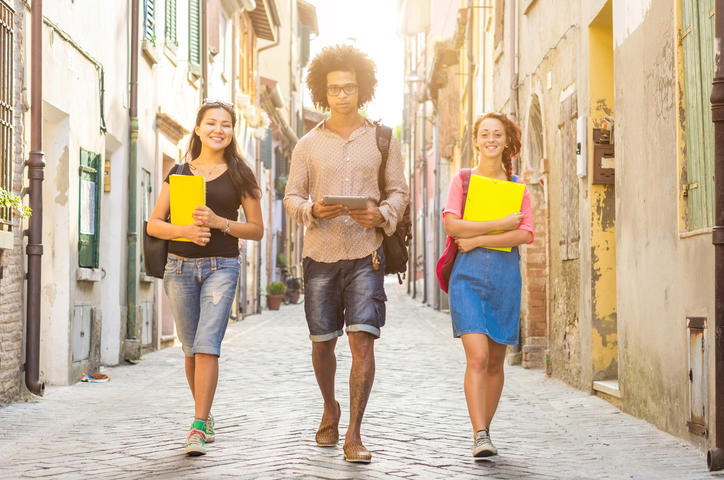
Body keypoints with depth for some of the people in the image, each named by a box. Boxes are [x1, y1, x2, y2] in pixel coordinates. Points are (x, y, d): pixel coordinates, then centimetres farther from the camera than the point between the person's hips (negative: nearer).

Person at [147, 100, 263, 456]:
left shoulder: (239, 176, 5)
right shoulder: (179, 173, 10)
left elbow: (257, 229, 4)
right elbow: (154, 224, 7)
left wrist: (219, 222, -12)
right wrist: (184, 230, -13)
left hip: (221, 267, -2)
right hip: (180, 266, 3)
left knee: (207, 344, -15)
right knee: (191, 348, 9)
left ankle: (197, 428, -18)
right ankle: (206, 415, 27)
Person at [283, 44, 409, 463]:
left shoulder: (383, 141, 8)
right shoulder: (309, 144, 9)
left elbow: (399, 191, 8)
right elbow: (291, 196, 9)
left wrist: (382, 215, -13)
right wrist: (312, 210, -14)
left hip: (365, 253, -1)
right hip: (320, 254, 1)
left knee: (363, 338, -11)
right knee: (322, 341, 8)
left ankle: (354, 434, -7)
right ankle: (330, 409, 34)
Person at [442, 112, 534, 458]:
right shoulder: (462, 179, 7)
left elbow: (525, 234, -3)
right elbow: (452, 225, -8)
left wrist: (478, 239, -10)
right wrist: (502, 224, -10)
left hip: (505, 276, 2)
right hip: (468, 275, -2)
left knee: (495, 361, 7)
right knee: (477, 356, -15)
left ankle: (484, 431, 21)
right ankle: (480, 436, -17)